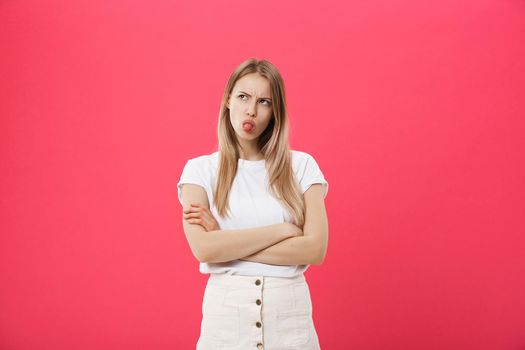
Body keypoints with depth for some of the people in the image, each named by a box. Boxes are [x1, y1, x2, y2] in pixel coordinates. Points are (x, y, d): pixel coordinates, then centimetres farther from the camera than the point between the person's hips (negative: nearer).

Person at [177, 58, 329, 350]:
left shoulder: (302, 165, -1)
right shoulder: (200, 168, -1)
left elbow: (315, 249, -10)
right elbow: (203, 248, -14)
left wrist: (227, 243, -12)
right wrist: (283, 229, -13)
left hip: (290, 314, 1)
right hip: (225, 312, 0)